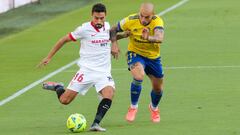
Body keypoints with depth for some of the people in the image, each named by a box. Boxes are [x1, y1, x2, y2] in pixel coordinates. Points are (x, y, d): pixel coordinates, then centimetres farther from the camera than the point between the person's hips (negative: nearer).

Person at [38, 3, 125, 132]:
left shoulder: (107, 26, 5)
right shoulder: (85, 29, -11)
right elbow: (64, 40, 0)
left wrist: (125, 35, 12)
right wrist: (48, 57, 2)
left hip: (103, 72, 3)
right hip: (86, 70, -3)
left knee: (109, 94, -27)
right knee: (64, 100, -5)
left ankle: (95, 124, -24)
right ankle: (57, 87, 28)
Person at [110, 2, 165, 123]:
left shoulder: (157, 21, -25)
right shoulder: (131, 20, -22)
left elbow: (159, 38, -44)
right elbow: (113, 30, -7)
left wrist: (148, 38, -64)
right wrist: (114, 44, -24)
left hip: (153, 57, 2)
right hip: (135, 54, -2)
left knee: (158, 88, 12)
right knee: (139, 76, -32)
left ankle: (154, 108, 46)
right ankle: (133, 107, -12)